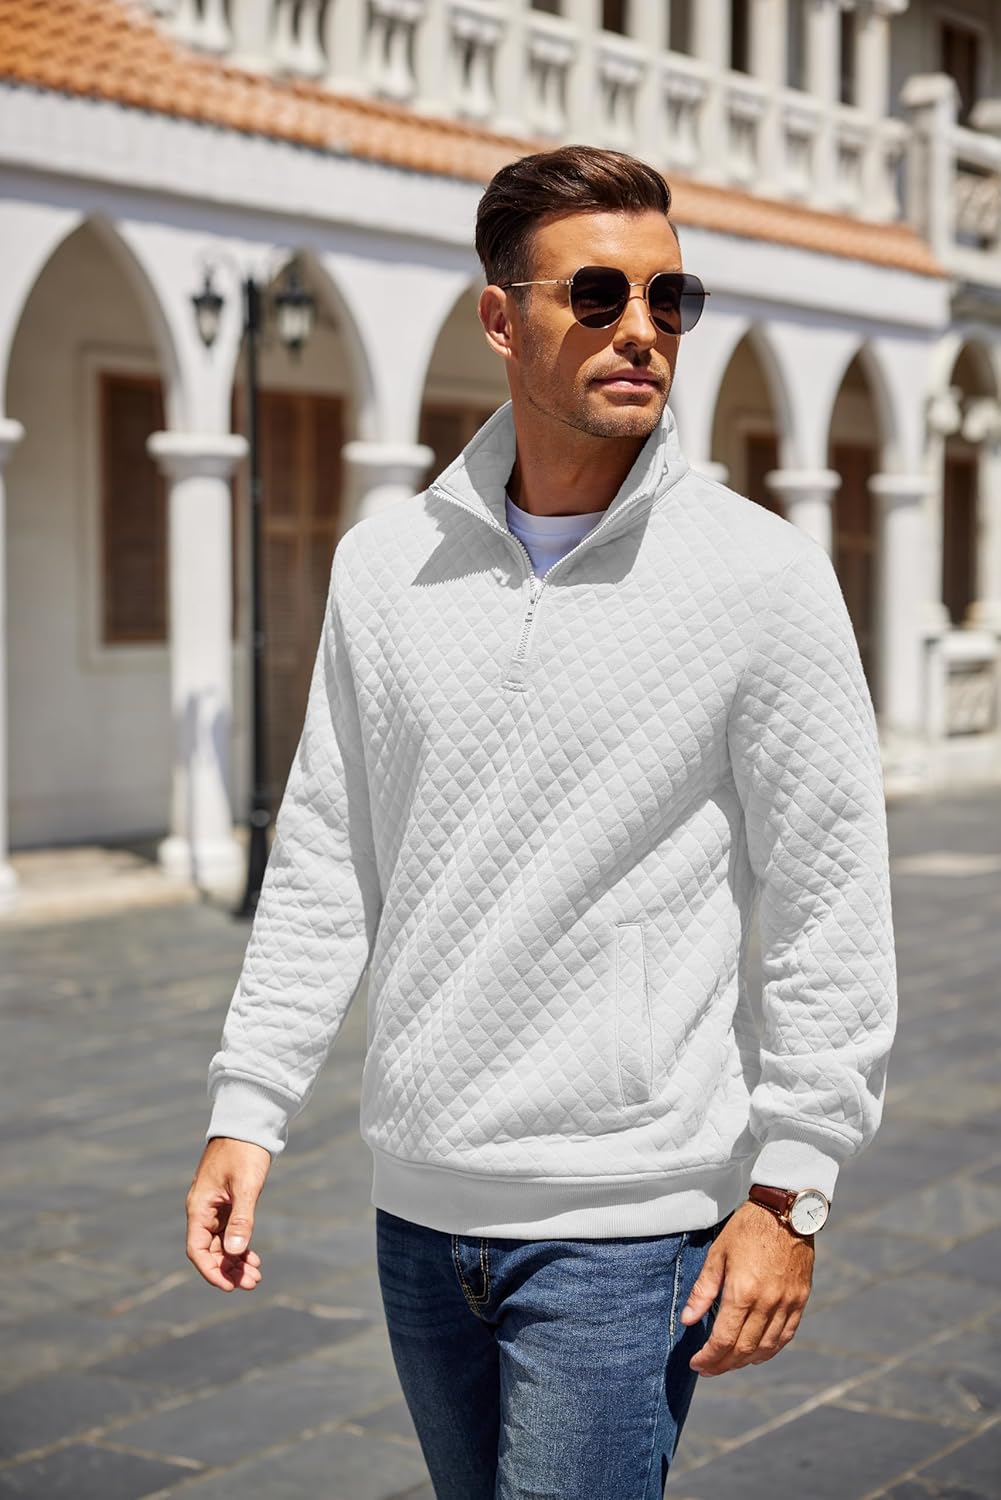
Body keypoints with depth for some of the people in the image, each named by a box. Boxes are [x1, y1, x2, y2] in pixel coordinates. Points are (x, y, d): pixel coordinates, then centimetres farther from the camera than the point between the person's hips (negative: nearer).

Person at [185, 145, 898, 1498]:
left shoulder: (763, 575, -8)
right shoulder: (385, 564, 4)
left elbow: (832, 914, -7)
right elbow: (325, 863, 9)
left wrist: (789, 1194, -9)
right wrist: (246, 1110, 4)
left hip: (626, 1224, -4)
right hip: (418, 1203, 5)